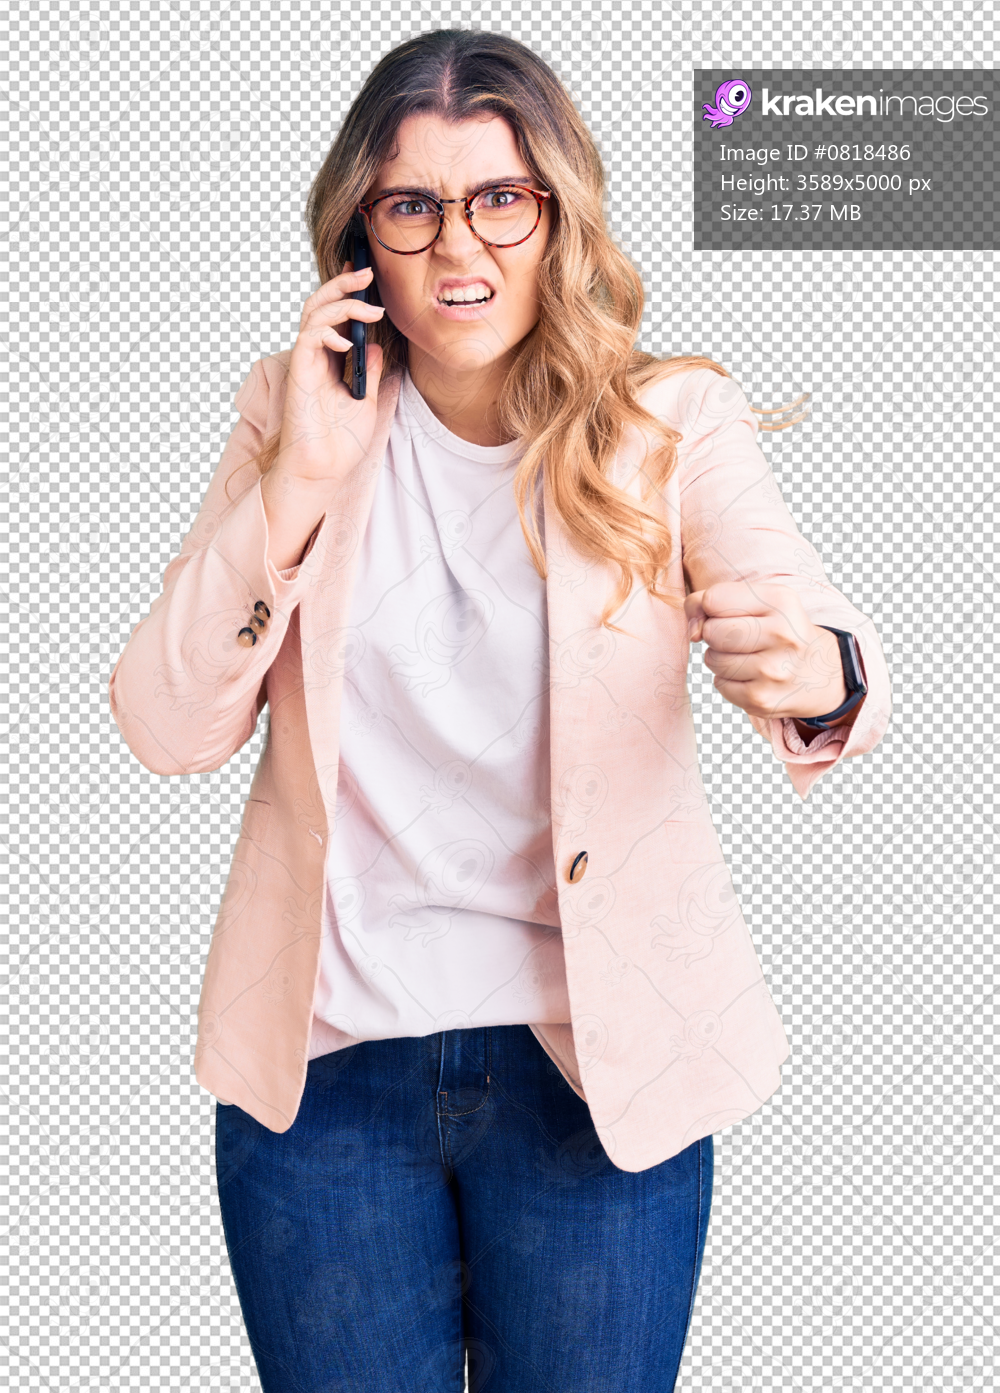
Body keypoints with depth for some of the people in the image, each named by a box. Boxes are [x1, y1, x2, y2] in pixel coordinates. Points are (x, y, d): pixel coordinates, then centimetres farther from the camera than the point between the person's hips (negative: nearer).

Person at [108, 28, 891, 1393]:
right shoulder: (294, 411, 0)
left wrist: (816, 678, -42)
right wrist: (303, 477, -17)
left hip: (595, 1062, -1)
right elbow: (167, 728, -6)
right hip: (322, 1062, 2)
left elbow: (833, 642, -19)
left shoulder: (672, 423, -4)